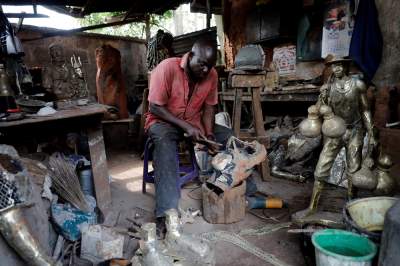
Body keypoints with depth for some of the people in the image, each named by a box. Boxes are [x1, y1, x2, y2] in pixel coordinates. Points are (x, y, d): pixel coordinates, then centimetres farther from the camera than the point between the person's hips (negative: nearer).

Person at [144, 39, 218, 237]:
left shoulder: (212, 75, -6)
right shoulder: (167, 68, -21)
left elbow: (209, 107, 3)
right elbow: (155, 107, -19)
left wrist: (209, 133, -15)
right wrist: (185, 126, -27)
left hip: (194, 123, 6)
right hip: (162, 121, -5)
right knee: (165, 142, -39)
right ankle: (166, 214, -44)